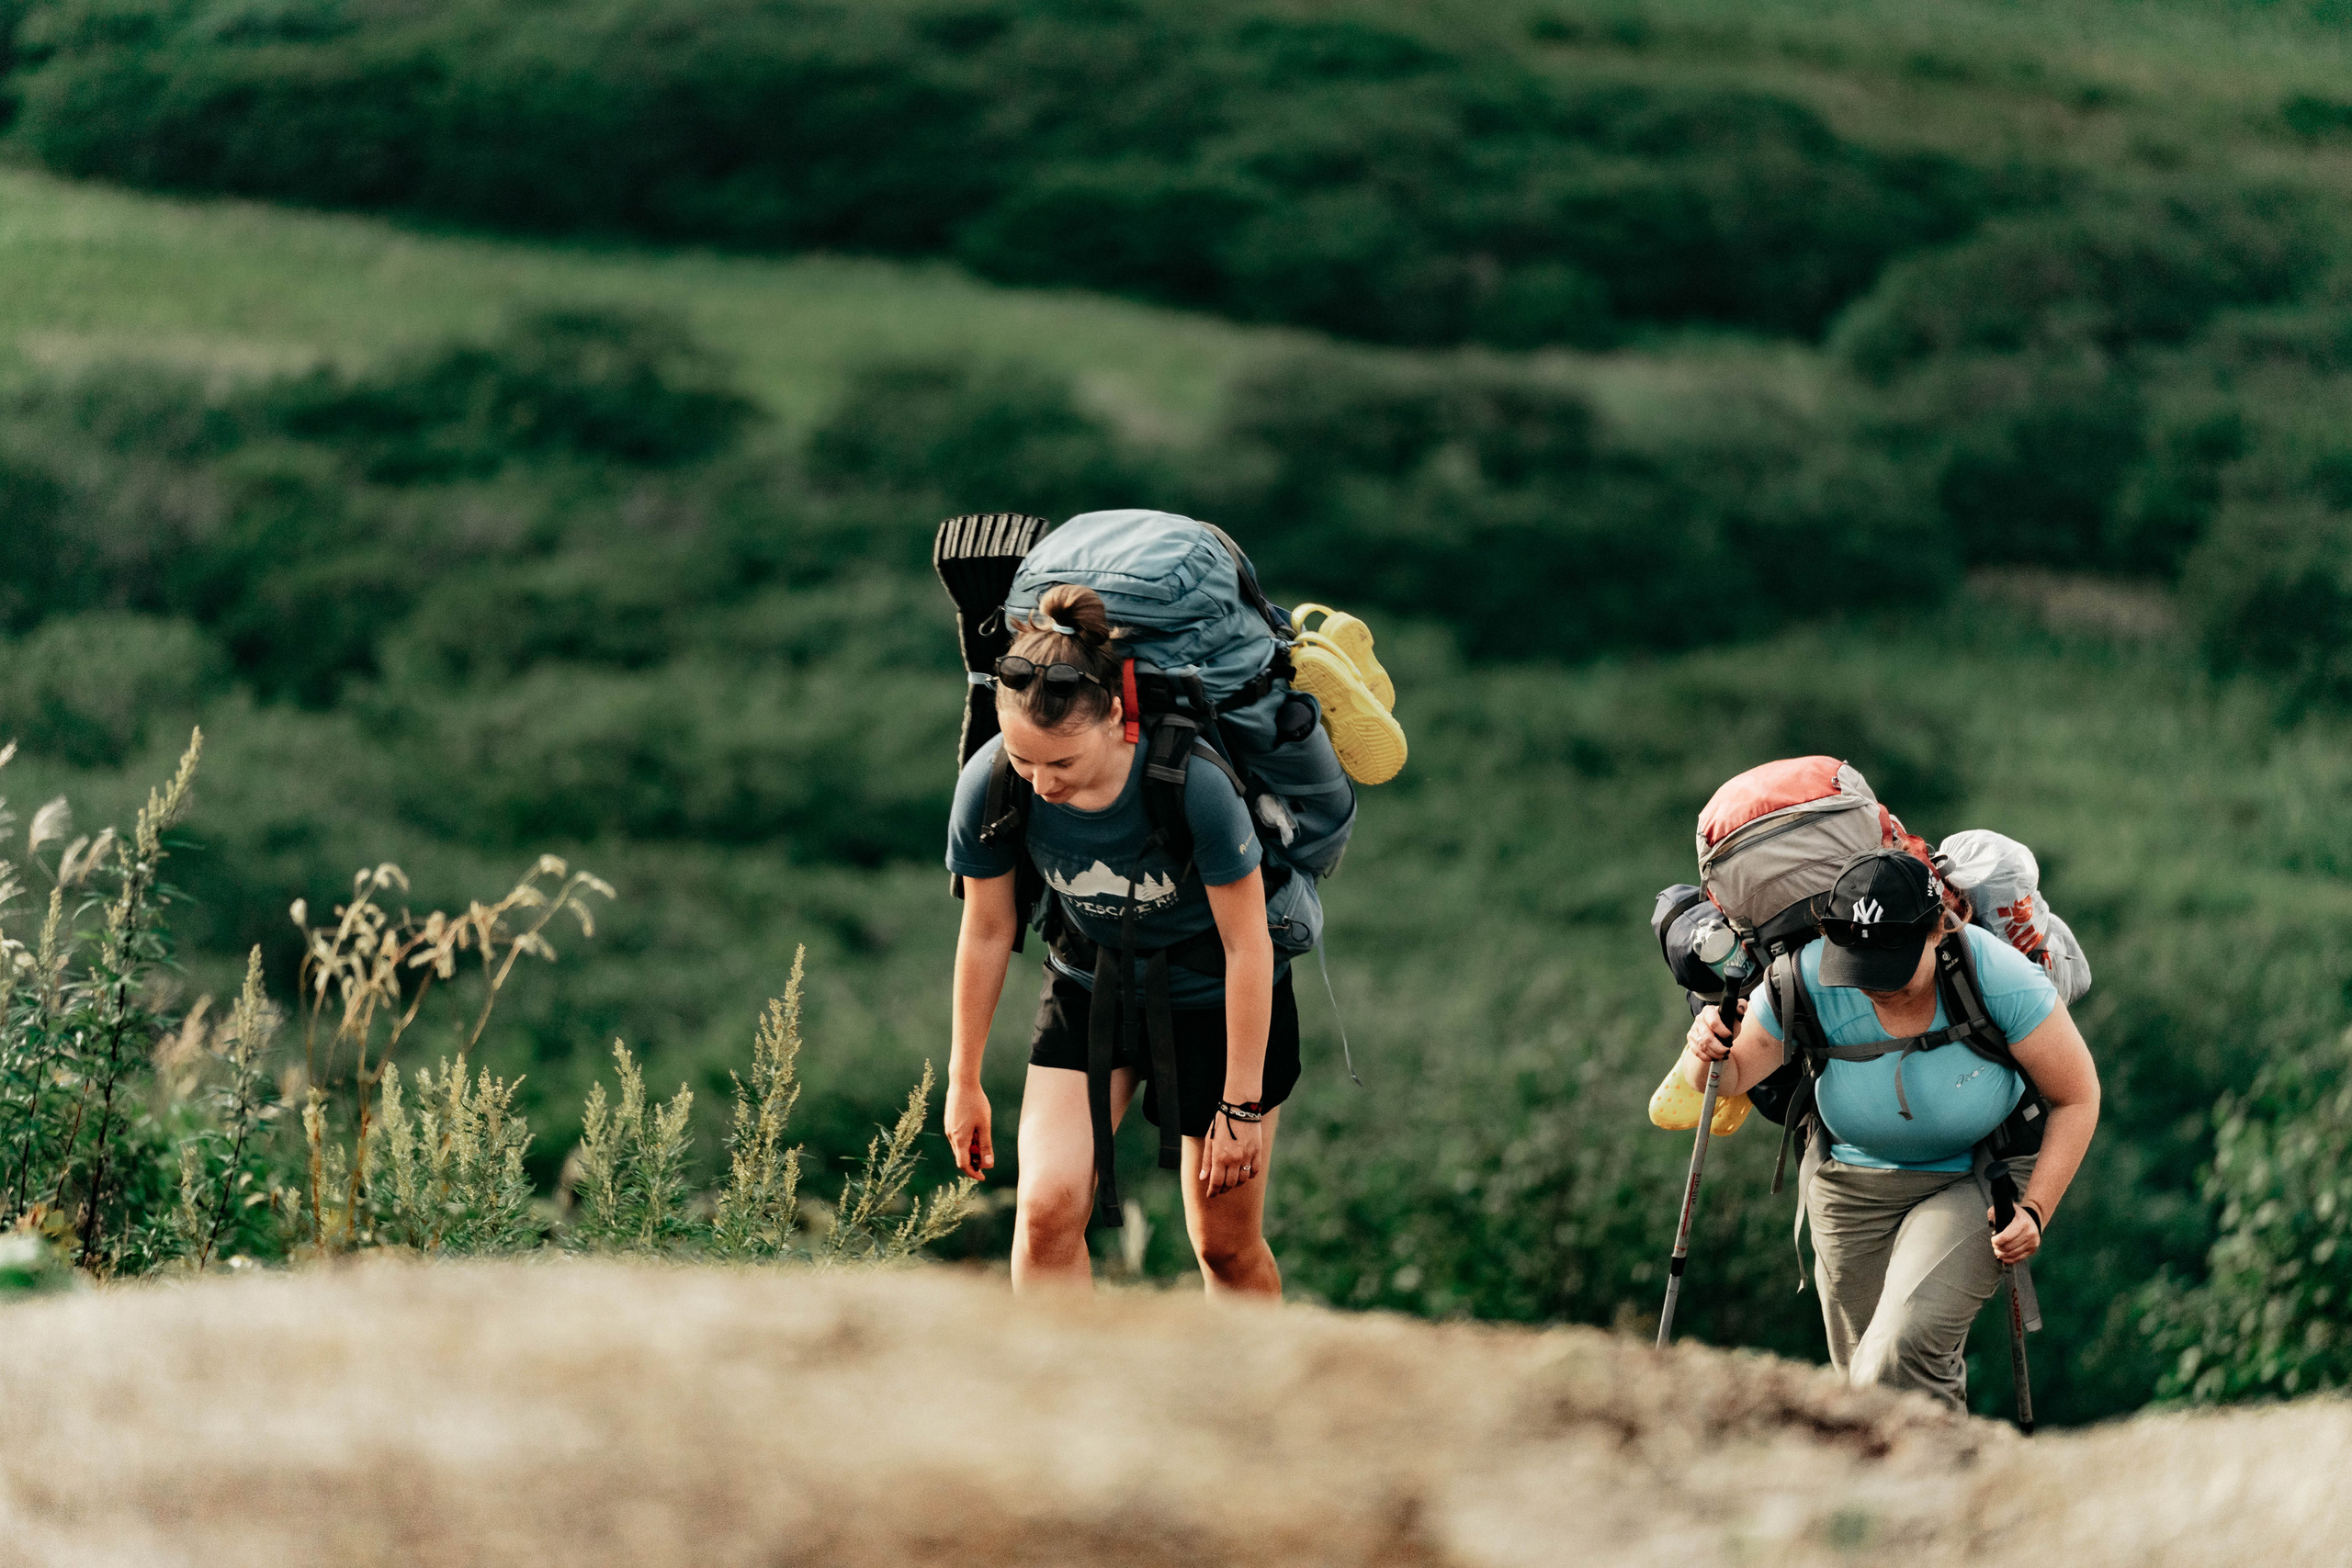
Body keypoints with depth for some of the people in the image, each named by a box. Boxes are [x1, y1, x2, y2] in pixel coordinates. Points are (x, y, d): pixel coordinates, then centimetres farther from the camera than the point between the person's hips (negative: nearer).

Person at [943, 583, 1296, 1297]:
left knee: (1226, 1245, 5)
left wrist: (1243, 1104, -16)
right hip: (1091, 984, 2)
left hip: (1213, 996, -2)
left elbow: (1247, 946, -21)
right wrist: (964, 1082, 3)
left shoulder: (1194, 784, -34)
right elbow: (986, 932, -6)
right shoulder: (989, 784, -24)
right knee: (1046, 1208, -16)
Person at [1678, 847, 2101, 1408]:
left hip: (1975, 1180, -4)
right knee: (1863, 1373, 12)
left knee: (1903, 1354, -25)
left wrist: (2035, 1210, -21)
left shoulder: (1999, 977, -28)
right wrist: (1707, 1055, -32)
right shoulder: (1810, 979, -23)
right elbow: (1732, 1077, -8)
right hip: (1852, 1185, 4)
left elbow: (2077, 1098, -15)